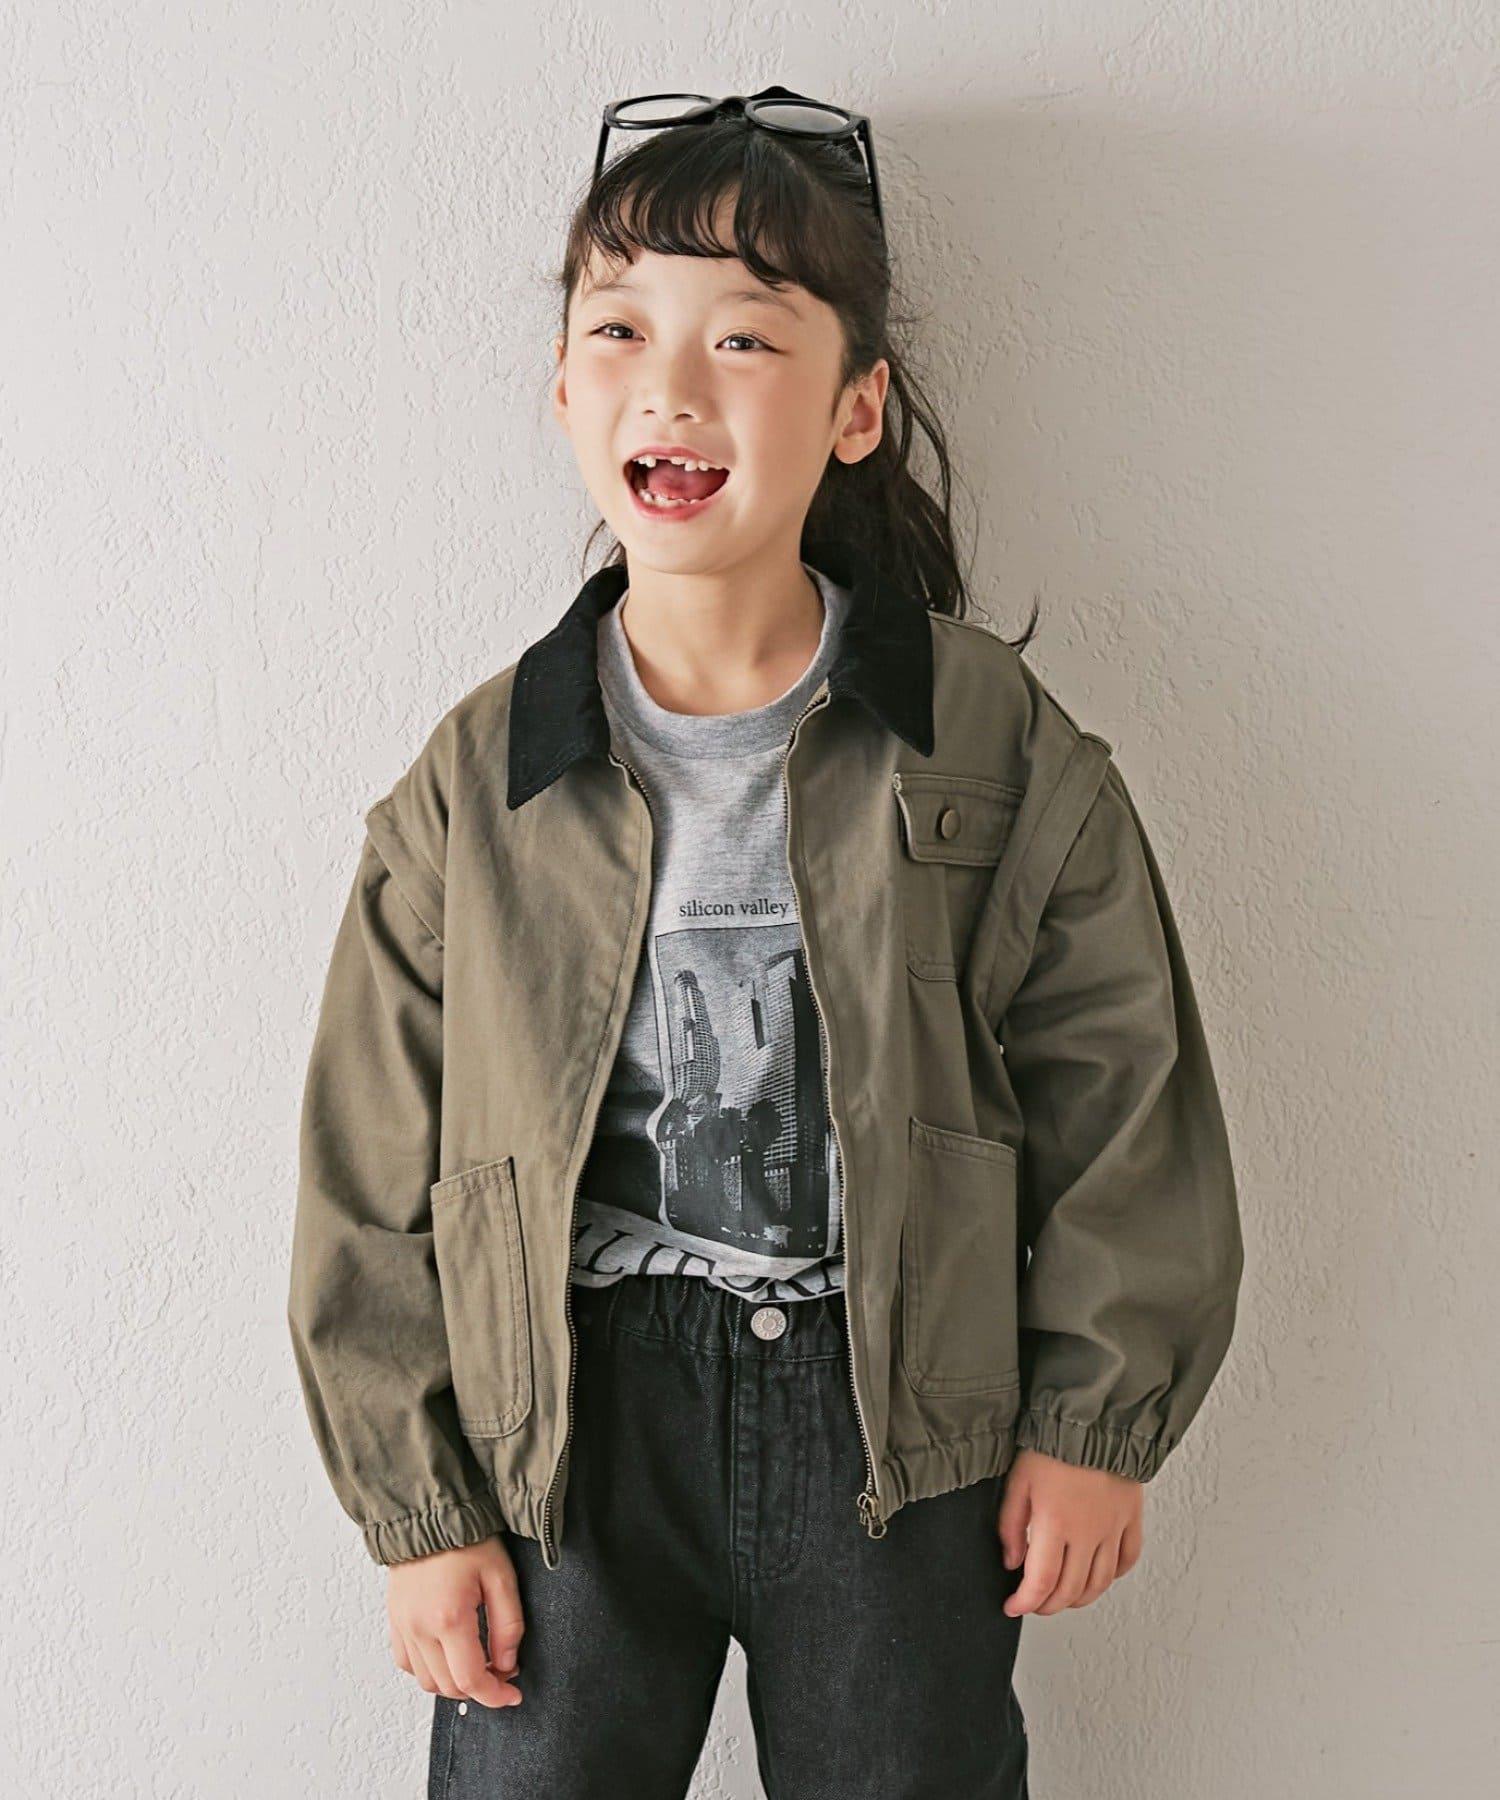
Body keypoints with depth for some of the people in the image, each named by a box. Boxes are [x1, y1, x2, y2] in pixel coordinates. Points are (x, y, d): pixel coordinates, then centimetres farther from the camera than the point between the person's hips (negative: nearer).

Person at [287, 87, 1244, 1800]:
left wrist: (1096, 1420, 1)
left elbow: (1122, 1096, 0)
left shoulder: (1004, 750, -8)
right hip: (569, 1424, 1)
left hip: (897, 1430, 0)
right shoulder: (473, 780, -5)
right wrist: (415, 1503, 0)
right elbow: (374, 1174, 0)